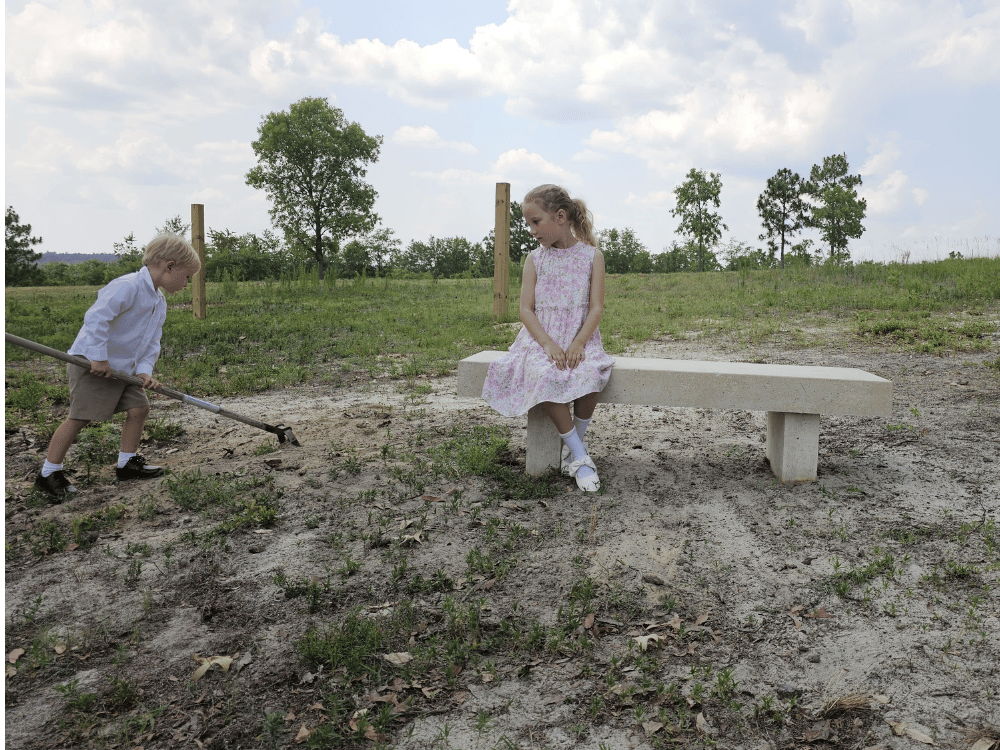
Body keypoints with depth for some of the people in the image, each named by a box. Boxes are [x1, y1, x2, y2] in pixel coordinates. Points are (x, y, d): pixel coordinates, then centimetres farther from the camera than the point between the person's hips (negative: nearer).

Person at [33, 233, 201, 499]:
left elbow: (152, 342, 12)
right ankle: (48, 473, 6)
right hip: (91, 364, -9)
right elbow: (96, 317, -29)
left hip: (125, 367, 9)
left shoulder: (160, 301, 11)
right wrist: (99, 358, -28)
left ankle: (127, 462, 20)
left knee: (139, 408, 5)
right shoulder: (127, 286, -21)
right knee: (79, 418, -7)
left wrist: (144, 370, -4)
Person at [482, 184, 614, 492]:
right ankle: (580, 457, -21)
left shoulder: (591, 256, 2)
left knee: (590, 375, -33)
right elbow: (526, 309, 0)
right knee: (544, 376, -32)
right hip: (541, 338, 1)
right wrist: (548, 344, -16)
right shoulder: (535, 259, 7)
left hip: (580, 338, -1)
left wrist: (578, 344, -19)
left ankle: (573, 444, -9)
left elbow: (597, 308, -4)